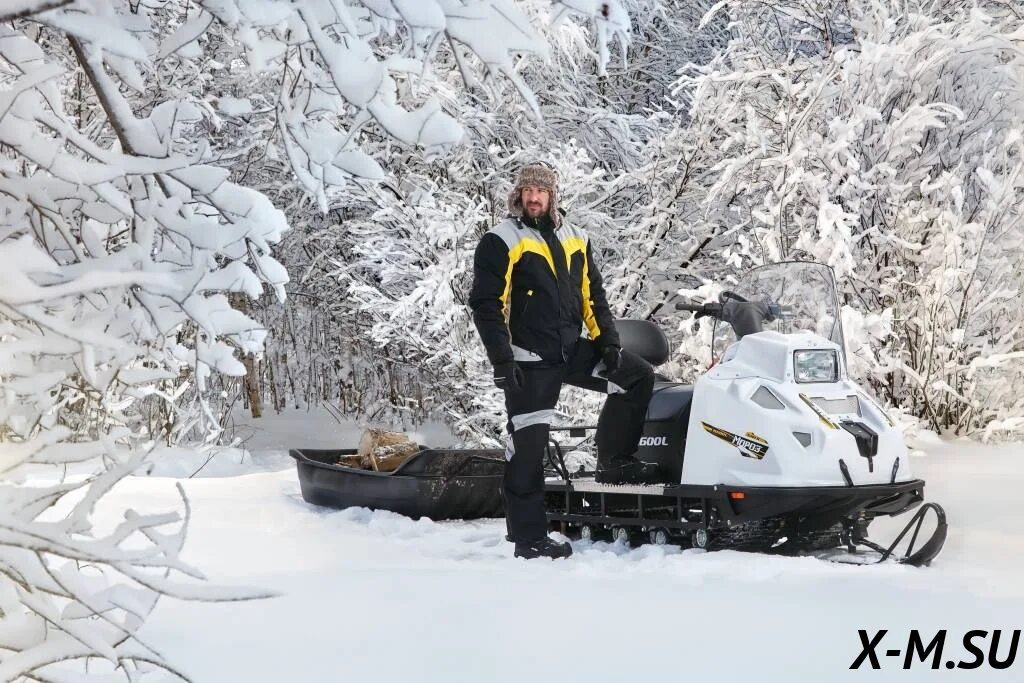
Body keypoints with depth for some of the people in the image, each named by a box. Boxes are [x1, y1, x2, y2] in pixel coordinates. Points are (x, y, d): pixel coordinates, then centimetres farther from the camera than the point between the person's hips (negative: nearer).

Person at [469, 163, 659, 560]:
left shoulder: (575, 240, 12)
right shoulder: (501, 242, -5)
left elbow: (593, 297, 16)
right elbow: (486, 305, -9)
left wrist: (608, 343, 5)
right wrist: (502, 360, -16)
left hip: (574, 350, 6)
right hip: (530, 359, -6)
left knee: (638, 375, 0)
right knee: (528, 446, -5)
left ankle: (614, 462, 9)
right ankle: (529, 538, 1)